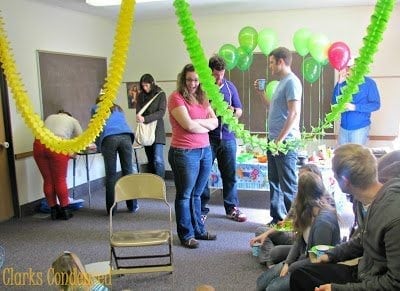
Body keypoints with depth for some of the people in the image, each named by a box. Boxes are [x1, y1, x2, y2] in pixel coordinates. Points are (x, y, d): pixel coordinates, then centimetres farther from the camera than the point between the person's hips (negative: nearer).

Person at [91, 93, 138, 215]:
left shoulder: (96, 108, 27)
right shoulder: (119, 108, 36)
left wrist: (99, 147, 41)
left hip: (109, 138, -2)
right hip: (126, 136, 2)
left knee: (111, 174, 2)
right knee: (128, 171, 7)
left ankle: (111, 208, 4)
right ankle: (132, 206, 11)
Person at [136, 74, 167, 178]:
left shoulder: (160, 94, -2)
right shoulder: (141, 96, 10)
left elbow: (161, 112, -11)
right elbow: (138, 111, 4)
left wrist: (145, 119, -22)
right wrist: (139, 117, -21)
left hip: (157, 130, -4)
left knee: (158, 160, -12)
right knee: (150, 161, 8)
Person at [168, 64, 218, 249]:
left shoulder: (202, 98, 14)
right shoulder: (176, 97, -8)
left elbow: (215, 122, 5)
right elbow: (188, 125, -18)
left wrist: (197, 121, -10)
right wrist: (206, 125, -2)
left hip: (205, 150, 7)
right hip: (184, 152, -6)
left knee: (196, 194, 17)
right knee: (185, 195, 5)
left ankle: (198, 229, 28)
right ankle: (186, 235, 16)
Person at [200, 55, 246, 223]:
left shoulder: (230, 86, 9)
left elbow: (239, 111, 13)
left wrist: (232, 110, -9)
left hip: (227, 138, 3)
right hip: (206, 138, -3)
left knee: (230, 175, 7)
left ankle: (232, 208, 20)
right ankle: (202, 209, 16)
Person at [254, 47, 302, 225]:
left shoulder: (291, 82, -12)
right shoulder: (282, 82, 18)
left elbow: (294, 113, -20)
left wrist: (280, 140, -20)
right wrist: (261, 93, 17)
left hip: (285, 142, -10)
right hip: (275, 140, 10)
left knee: (288, 185, -2)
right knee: (275, 182, 16)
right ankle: (277, 218, 27)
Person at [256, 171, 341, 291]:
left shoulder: (323, 221, -29)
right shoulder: (308, 211, -2)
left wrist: (291, 267, -14)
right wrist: (287, 263, -7)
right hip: (303, 258, 8)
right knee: (262, 281, 2)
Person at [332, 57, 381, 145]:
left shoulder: (369, 83, -6)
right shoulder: (344, 83, 5)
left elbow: (376, 104, -9)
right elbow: (334, 102, -3)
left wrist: (355, 107, -20)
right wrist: (339, 83, -11)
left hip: (360, 128, -4)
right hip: (343, 127, 4)